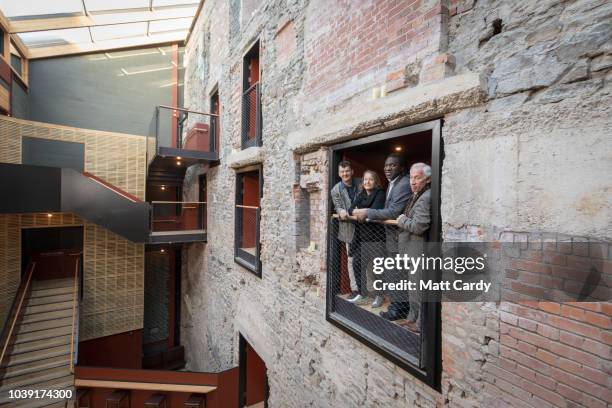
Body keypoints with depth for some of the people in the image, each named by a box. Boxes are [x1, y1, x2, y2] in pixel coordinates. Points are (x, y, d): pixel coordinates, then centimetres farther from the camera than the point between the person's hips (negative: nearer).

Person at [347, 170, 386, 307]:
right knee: (356, 264, 7)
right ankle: (362, 293, 24)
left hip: (374, 235, -6)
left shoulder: (380, 194, -3)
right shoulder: (361, 195, 15)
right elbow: (351, 209, 1)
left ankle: (378, 295, 18)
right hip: (360, 235, 6)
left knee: (372, 267, -1)